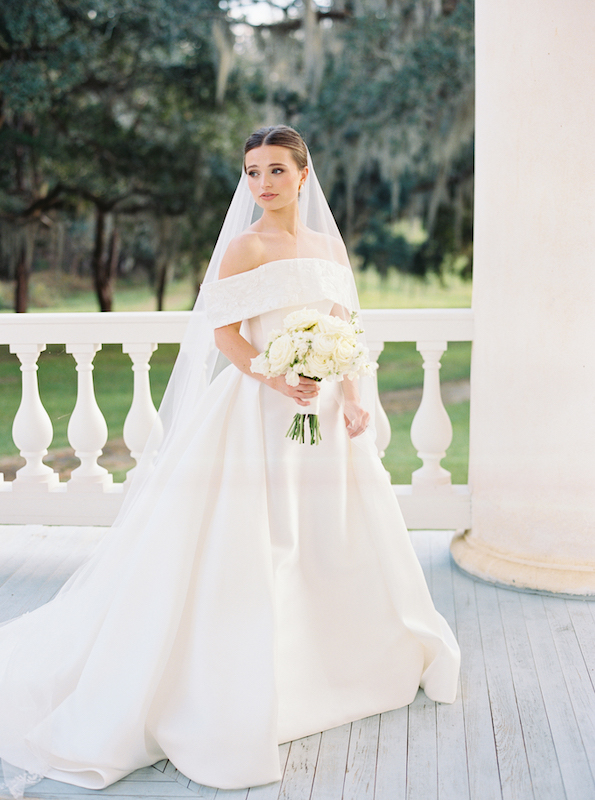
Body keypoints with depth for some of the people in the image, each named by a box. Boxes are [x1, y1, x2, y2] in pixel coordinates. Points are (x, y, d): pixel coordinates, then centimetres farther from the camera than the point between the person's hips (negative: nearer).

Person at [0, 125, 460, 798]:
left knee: (339, 545, 16)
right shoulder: (245, 247, -5)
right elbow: (223, 333, -10)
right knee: (247, 547, -5)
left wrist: (354, 399, -2)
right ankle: (235, 701, 7)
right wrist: (279, 380, -24)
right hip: (258, 413, -6)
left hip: (326, 412, 6)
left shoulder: (329, 246, 12)